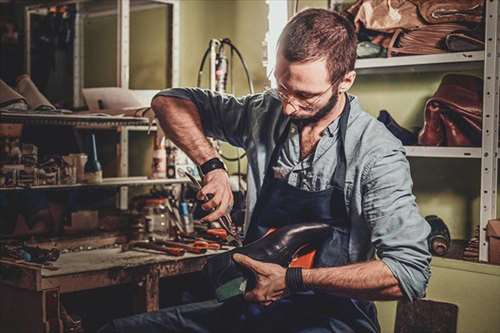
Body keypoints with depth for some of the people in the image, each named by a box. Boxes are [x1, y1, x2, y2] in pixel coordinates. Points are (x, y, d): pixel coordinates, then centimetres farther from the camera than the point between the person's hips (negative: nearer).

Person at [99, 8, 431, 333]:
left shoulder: (377, 153, -16)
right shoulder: (267, 113, 0)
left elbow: (410, 272, -23)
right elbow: (170, 101, 8)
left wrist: (292, 280, -23)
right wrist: (212, 166, -10)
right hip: (255, 304, 5)